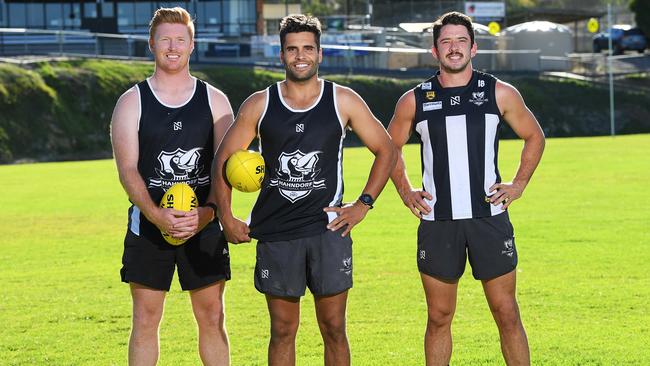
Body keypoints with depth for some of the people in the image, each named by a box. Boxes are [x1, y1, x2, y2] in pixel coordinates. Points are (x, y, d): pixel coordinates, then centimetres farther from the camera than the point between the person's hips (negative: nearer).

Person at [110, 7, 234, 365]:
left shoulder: (214, 100, 7)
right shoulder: (132, 102, 2)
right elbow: (127, 169, -6)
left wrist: (208, 211, -16)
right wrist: (156, 215, -21)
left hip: (204, 225, 1)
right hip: (149, 225, -1)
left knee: (212, 317, 4)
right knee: (145, 319, 1)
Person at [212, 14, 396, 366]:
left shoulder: (343, 101, 2)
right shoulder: (259, 105, 2)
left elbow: (386, 151, 10)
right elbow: (224, 158, 10)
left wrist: (363, 204, 1)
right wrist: (226, 217, 2)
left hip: (328, 230, 0)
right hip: (276, 233, 1)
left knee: (333, 329, 2)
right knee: (282, 331, 6)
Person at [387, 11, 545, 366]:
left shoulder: (499, 93, 3)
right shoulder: (414, 100, 4)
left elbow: (534, 137, 16)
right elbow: (390, 147, 20)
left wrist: (519, 185, 6)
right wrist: (406, 192, 9)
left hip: (489, 217, -1)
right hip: (437, 223, 1)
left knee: (507, 313, 0)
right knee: (439, 317, 6)